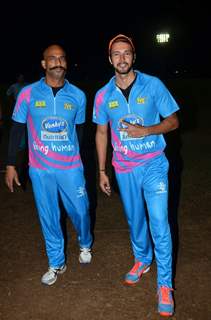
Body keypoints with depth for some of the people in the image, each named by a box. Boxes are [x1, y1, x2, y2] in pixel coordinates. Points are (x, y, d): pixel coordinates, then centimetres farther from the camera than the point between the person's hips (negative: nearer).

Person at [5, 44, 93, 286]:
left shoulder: (78, 96, -2)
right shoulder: (28, 94, -5)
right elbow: (17, 129, 2)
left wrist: (83, 162, 14)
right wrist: (10, 164, 1)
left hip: (71, 167, 0)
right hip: (40, 169, 0)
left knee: (80, 211, 10)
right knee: (48, 218, 10)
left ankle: (85, 245, 42)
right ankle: (56, 263, 30)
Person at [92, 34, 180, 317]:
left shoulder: (153, 85, -7)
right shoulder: (103, 95, 1)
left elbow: (173, 120, -3)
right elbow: (101, 133, 8)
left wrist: (145, 130, -21)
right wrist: (102, 171, 8)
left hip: (153, 164, -3)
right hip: (124, 168, 3)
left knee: (159, 224, -7)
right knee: (135, 219, 18)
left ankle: (165, 284, 9)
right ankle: (142, 260, 42)